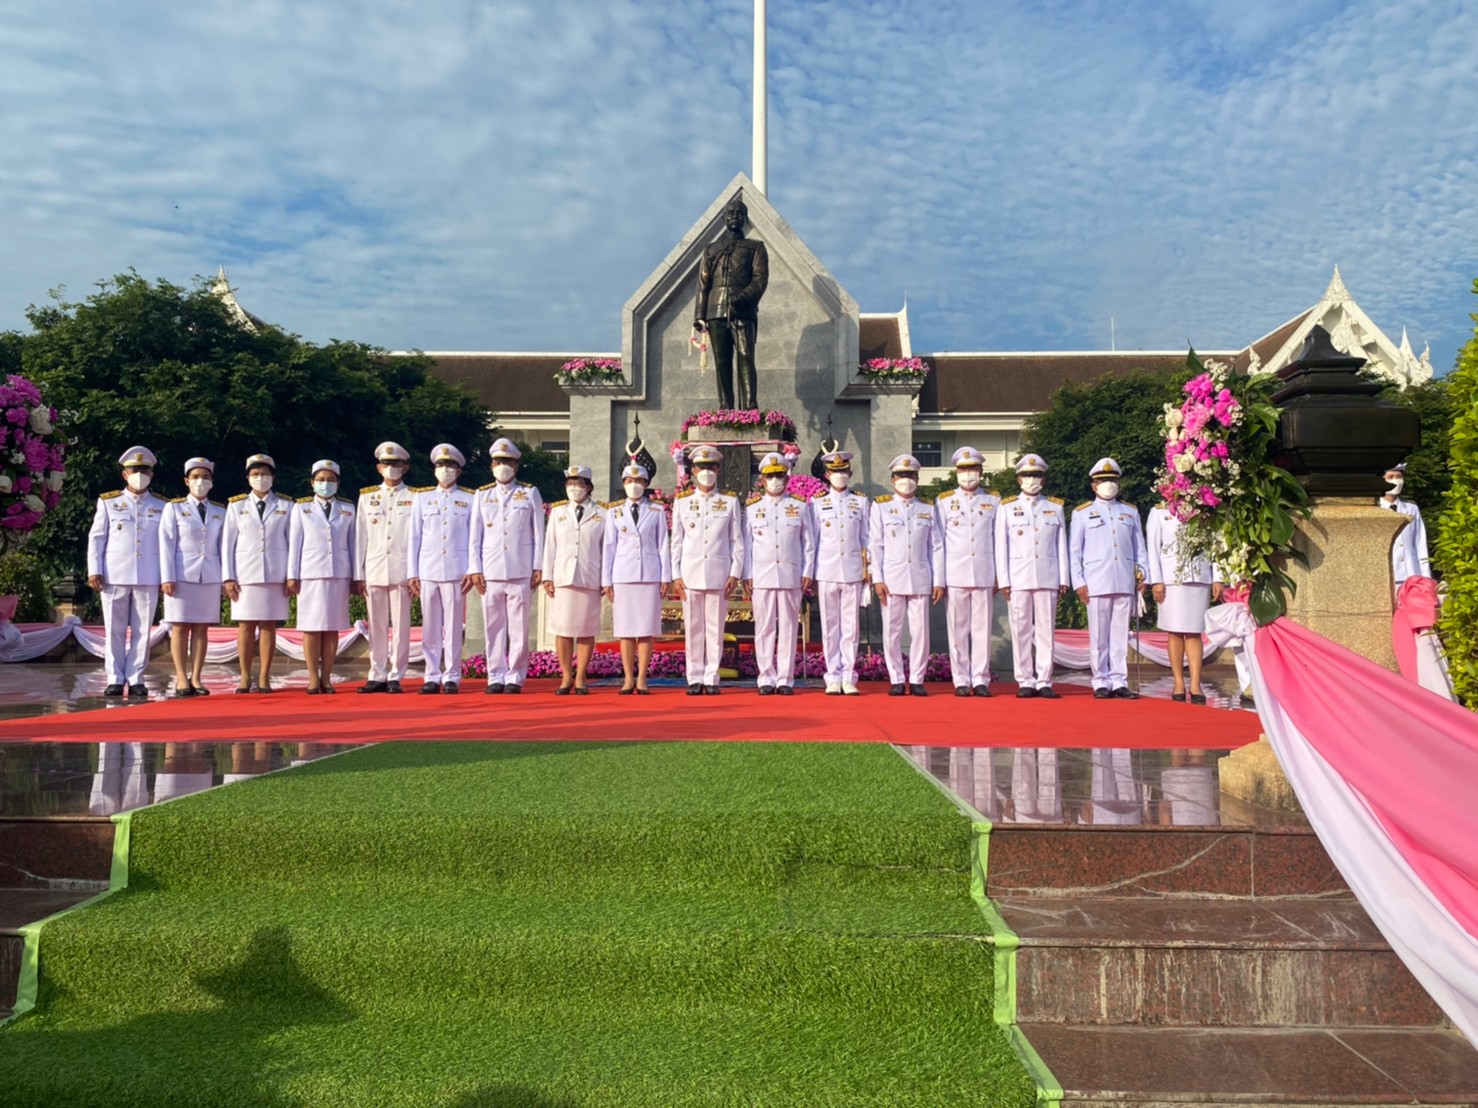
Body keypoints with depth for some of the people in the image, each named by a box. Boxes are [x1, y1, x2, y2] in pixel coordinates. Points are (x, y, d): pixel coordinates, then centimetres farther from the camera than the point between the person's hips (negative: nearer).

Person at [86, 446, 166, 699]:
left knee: (142, 630, 2)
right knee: (115, 630, 4)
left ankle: (135, 680, 7)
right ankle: (115, 679, 10)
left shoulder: (161, 507, 9)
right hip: (114, 576, 0)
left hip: (148, 578, 0)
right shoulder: (108, 502, 8)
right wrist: (94, 571, -2)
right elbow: (96, 538, 7)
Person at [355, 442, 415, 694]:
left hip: (402, 570, -2)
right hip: (374, 570, 2)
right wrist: (358, 574, 5)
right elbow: (360, 537, 11)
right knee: (377, 626, 6)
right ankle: (377, 676, 12)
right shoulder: (367, 497, 13)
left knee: (401, 625, -1)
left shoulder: (414, 498, 5)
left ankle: (395, 677, 6)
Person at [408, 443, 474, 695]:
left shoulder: (470, 498, 8)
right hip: (428, 570, 2)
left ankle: (451, 677, 8)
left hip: (456, 571, -1)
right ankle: (432, 677, 10)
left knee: (454, 626, 0)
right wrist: (412, 573, 4)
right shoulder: (422, 497, 11)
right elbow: (414, 537, 10)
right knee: (430, 627, 3)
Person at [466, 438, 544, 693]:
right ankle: (496, 677, 10)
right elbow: (474, 535, 11)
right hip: (490, 571, 2)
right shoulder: (482, 495, 12)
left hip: (521, 571, -2)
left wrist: (538, 568, 0)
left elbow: (538, 533, 6)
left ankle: (515, 677, 6)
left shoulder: (530, 493, 7)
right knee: (494, 627, 3)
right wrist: (474, 569, 4)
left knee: (519, 628, -1)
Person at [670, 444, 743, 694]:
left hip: (719, 574, -1)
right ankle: (695, 679, 9)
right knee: (693, 628, 2)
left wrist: (735, 573, -2)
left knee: (715, 627, 1)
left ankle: (711, 679, 8)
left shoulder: (730, 502, 7)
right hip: (690, 574, 1)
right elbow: (676, 541, 8)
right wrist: (675, 575, 2)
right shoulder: (682, 502, 9)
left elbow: (737, 541, 6)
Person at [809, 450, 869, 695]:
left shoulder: (861, 502, 9)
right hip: (826, 571, 0)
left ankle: (849, 678, 5)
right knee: (830, 626, 2)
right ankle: (833, 678, 8)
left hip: (853, 572, 0)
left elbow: (866, 538, 11)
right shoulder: (817, 503, 7)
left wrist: (868, 569, 4)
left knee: (851, 626, 0)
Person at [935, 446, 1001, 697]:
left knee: (982, 628, 2)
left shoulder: (994, 500, 10)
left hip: (984, 575, 1)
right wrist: (938, 579, 1)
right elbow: (938, 542, 6)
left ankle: (981, 680, 8)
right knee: (958, 629, 2)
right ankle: (961, 681, 8)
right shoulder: (944, 501, 7)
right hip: (956, 576, -1)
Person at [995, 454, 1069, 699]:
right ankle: (1025, 682, 6)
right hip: (1018, 578, -1)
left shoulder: (1056, 507, 11)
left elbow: (1062, 546, 10)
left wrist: (1064, 579, 4)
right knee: (1021, 631, 0)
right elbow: (1001, 546, 4)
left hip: (1048, 578, 1)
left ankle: (1044, 681, 7)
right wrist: (1003, 581, -3)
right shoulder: (1007, 507, 7)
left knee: (1046, 630, 1)